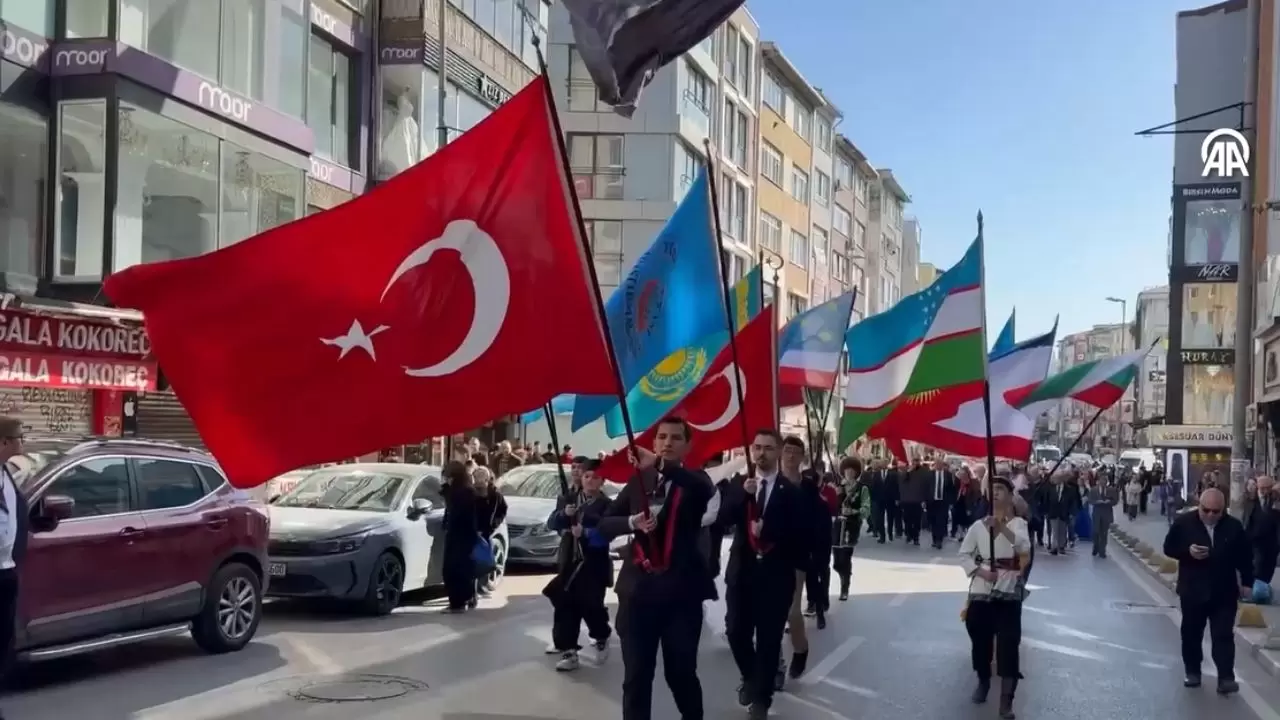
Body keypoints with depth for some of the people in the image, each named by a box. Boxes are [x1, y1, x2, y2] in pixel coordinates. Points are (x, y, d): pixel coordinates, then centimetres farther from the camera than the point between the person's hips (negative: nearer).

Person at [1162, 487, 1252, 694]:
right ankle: (1192, 671, 26)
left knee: (1224, 636, -2)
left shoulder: (1234, 527, -3)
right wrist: (1188, 551, -19)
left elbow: (1245, 558, 5)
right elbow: (1169, 547, -1)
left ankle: (1226, 677, -1)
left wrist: (1247, 583, 2)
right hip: (1192, 590, 1)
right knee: (1191, 634, 12)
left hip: (1224, 592, -1)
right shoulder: (1183, 523, -6)